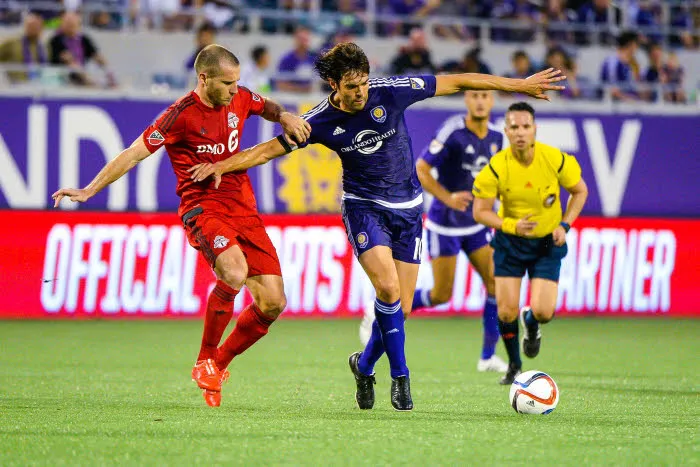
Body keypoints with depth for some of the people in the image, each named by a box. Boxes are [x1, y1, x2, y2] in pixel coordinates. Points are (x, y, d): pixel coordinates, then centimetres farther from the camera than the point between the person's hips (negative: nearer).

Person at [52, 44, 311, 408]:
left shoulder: (239, 99, 8)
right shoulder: (181, 115, -10)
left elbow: (268, 107, 31)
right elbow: (134, 154, -7)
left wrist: (285, 117, 8)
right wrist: (88, 191, -11)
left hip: (244, 210, 7)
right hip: (203, 209, -7)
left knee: (272, 303, -2)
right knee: (234, 273, -35)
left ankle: (218, 364, 20)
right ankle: (205, 361, -15)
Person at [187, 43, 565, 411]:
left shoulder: (391, 92, -13)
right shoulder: (322, 122, -11)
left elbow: (456, 83, -7)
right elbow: (272, 148, -3)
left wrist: (520, 85, -5)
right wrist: (221, 166, -15)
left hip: (407, 208, 2)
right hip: (363, 205, -2)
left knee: (400, 309, 0)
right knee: (388, 289, -25)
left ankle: (365, 364, 29)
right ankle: (400, 375, -8)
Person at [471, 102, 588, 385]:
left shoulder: (556, 160, -17)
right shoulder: (496, 168, -18)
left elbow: (580, 191, 1)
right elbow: (480, 212, -10)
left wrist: (564, 225, -10)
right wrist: (511, 225, -26)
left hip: (547, 243, 0)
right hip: (510, 242, 0)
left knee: (543, 312, -12)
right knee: (507, 312, -6)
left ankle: (531, 324, 28)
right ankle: (514, 366, 22)